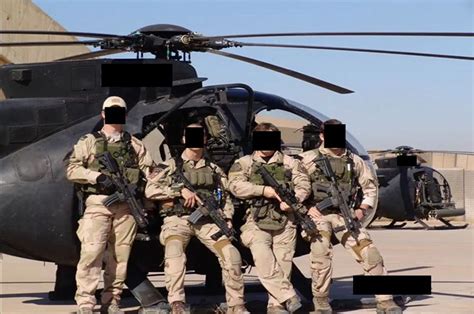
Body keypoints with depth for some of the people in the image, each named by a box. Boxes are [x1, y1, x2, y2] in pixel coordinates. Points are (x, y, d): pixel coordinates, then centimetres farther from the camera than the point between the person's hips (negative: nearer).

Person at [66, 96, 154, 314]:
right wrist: (97, 176, -14)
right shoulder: (89, 141, 8)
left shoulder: (134, 144, 17)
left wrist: (140, 179, -6)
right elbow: (72, 170, 0)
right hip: (98, 203, -3)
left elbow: (149, 169, 16)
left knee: (120, 255, 3)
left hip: (126, 205, 3)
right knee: (92, 252, -13)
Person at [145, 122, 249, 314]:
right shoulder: (170, 166, 7)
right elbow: (150, 190, -4)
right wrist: (181, 190, -13)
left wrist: (227, 221, 4)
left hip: (207, 220, 3)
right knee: (174, 250, -35)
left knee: (231, 254, -18)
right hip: (178, 219, -3)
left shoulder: (214, 169, 19)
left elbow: (226, 197, 21)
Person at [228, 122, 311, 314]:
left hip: (284, 221, 2)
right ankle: (288, 297, -22)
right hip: (256, 221, -2)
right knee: (262, 256, -24)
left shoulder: (290, 163, 18)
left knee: (282, 263, -8)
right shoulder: (243, 164, 13)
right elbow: (236, 186, -3)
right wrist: (264, 190, -14)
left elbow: (304, 185, 9)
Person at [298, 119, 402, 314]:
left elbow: (370, 186, 19)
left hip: (345, 215, 3)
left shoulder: (354, 161, 12)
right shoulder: (309, 159, 2)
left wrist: (362, 210, 6)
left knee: (370, 253, -7)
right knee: (321, 255, -23)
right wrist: (307, 207, -10)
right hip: (318, 214, -3)